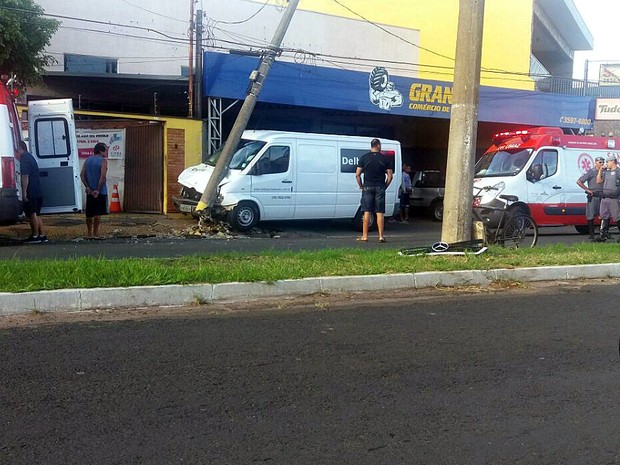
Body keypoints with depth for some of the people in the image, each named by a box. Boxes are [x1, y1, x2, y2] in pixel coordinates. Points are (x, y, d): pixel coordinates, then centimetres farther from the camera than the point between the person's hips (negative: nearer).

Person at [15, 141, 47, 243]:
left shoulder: (24, 158, -12)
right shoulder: (30, 156, 19)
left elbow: (25, 176, -19)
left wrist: (24, 192, -20)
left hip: (31, 192, -10)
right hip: (37, 192, 10)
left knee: (32, 214, -5)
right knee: (36, 214, 12)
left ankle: (35, 236, -1)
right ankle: (42, 236, 12)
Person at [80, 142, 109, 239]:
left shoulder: (88, 160, 10)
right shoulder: (103, 160, -9)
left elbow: (82, 175, 3)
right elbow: (103, 176, -18)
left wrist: (87, 187, -1)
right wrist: (98, 190, -15)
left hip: (90, 191, 6)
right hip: (100, 191, -6)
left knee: (89, 213, 11)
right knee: (98, 213, -2)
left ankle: (89, 233, 17)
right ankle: (95, 233, -1)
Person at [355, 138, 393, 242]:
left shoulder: (364, 157, 1)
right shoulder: (384, 159, 2)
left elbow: (357, 174, -3)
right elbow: (390, 175, 1)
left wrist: (361, 186, 7)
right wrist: (385, 186, 11)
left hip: (368, 187, 0)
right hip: (380, 188, 0)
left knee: (367, 212, 2)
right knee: (380, 212, 2)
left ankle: (364, 236, 1)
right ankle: (381, 236, 2)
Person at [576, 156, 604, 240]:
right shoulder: (590, 172, -2)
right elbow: (579, 181, -5)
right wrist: (588, 190, -7)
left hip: (602, 196, 4)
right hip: (593, 197, -4)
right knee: (591, 217, 0)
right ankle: (591, 235, 6)